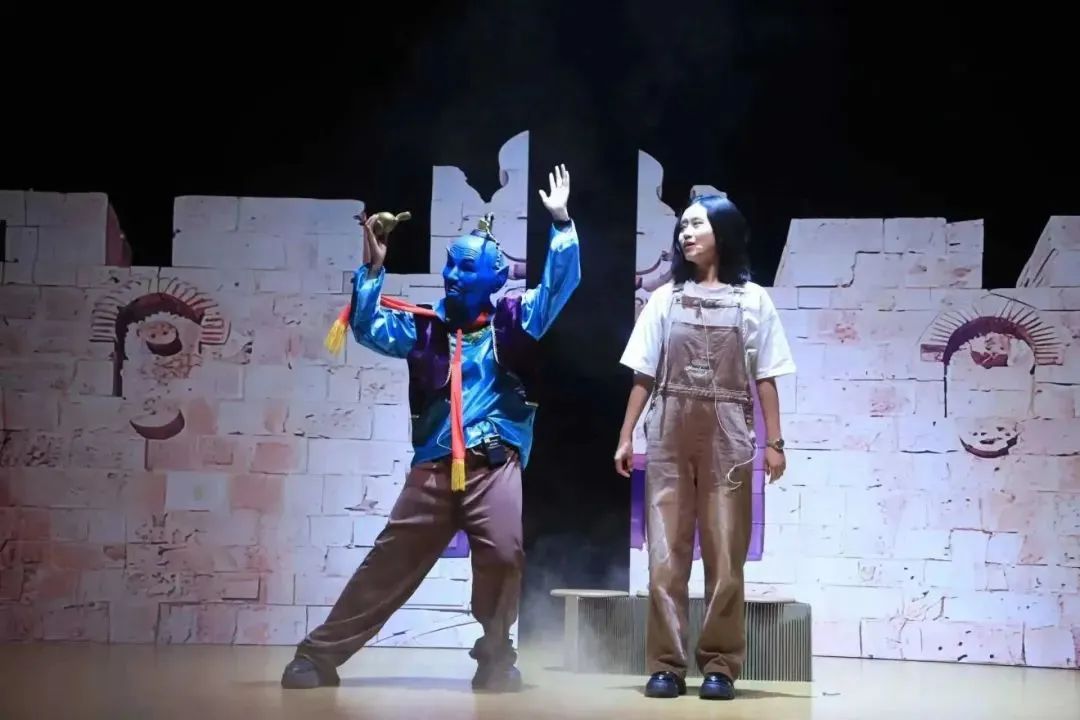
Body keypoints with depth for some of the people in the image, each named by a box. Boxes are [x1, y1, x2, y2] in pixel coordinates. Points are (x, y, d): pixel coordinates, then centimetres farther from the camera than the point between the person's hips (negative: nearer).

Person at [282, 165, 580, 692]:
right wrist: (373, 268, -5)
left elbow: (559, 286, -1)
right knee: (389, 564, 4)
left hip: (493, 464, -2)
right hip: (432, 466, 2)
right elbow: (368, 329, 3)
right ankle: (318, 655, 11)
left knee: (504, 553, -24)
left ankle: (495, 654, -2)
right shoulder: (424, 326, 11)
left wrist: (561, 223, -11)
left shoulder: (513, 322, 6)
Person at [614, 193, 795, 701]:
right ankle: (666, 665, 1)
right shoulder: (665, 299, 10)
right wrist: (626, 436, 5)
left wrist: (774, 441, 0)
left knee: (725, 556, -1)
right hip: (668, 435, 1)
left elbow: (765, 379, 6)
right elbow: (644, 375, 10)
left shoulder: (753, 301, 7)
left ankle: (719, 665, 4)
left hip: (727, 437, -1)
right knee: (666, 554, -2)